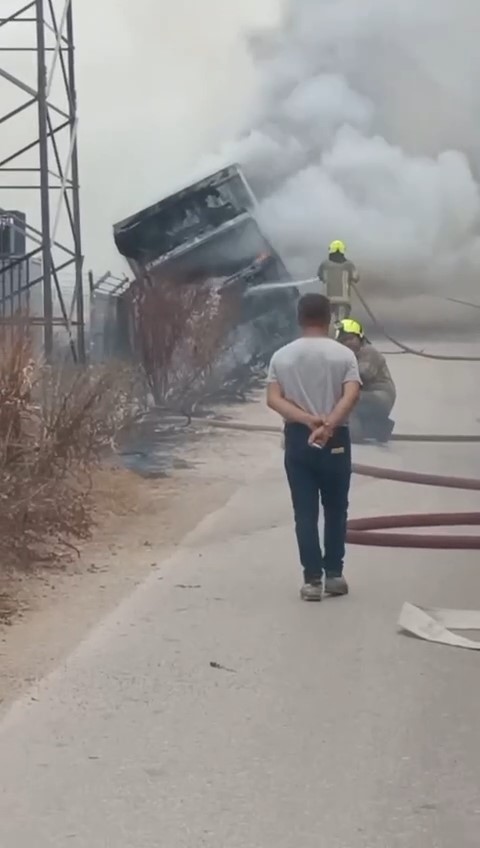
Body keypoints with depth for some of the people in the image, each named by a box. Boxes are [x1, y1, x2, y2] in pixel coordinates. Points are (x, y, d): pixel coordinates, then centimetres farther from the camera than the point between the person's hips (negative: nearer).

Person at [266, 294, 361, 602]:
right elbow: (351, 395, -19)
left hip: (297, 439, 1)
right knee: (335, 509, 13)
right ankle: (333, 574, 15)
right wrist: (328, 424, -25)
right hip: (335, 440, -1)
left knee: (305, 512, 4)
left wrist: (306, 419, -17)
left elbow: (274, 399, -9)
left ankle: (312, 579, 2)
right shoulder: (343, 354, -4)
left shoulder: (282, 356, 1)